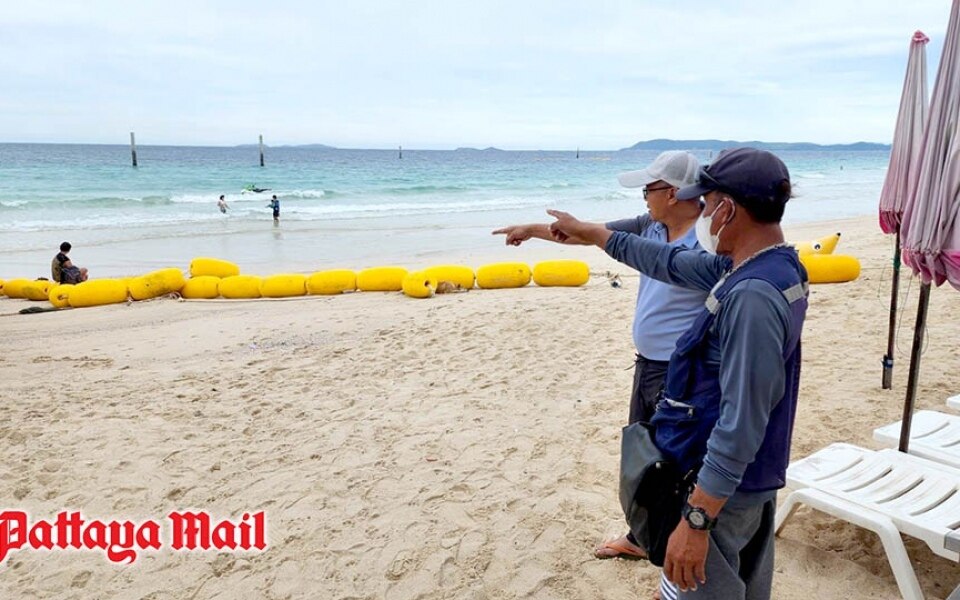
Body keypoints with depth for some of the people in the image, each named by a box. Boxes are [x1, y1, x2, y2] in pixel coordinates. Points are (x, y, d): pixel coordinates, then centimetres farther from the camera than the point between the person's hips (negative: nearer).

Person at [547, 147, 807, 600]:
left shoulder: (752, 295, -28)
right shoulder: (766, 266, 3)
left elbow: (741, 422, -30)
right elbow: (673, 264, 15)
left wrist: (696, 519, -26)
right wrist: (590, 233, 22)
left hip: (722, 485, -10)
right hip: (752, 478, 10)